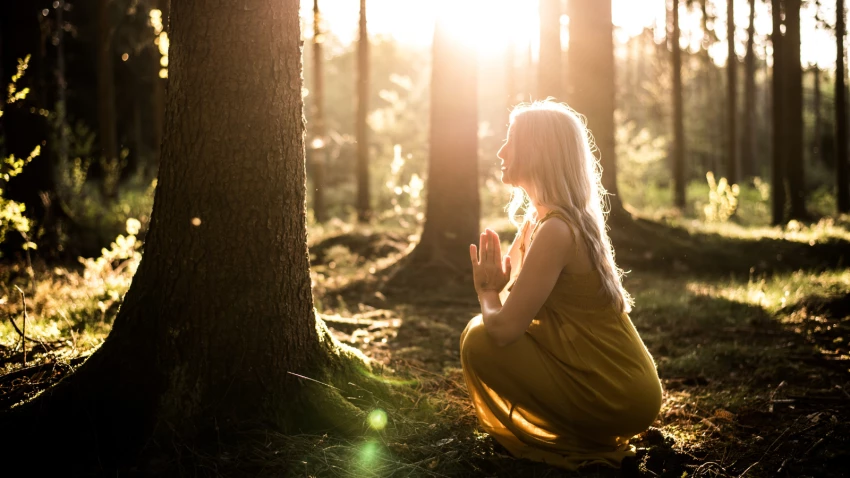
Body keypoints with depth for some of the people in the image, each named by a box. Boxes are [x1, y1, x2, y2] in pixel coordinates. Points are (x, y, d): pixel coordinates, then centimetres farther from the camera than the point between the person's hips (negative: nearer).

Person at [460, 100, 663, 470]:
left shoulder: (556, 229, -22)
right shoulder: (539, 217, 8)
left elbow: (503, 329, -23)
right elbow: (513, 314, 13)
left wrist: (487, 292, -3)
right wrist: (494, 289, -7)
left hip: (617, 398, -9)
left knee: (479, 340, -10)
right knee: (486, 329, 14)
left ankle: (575, 442, 2)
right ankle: (576, 431, 15)